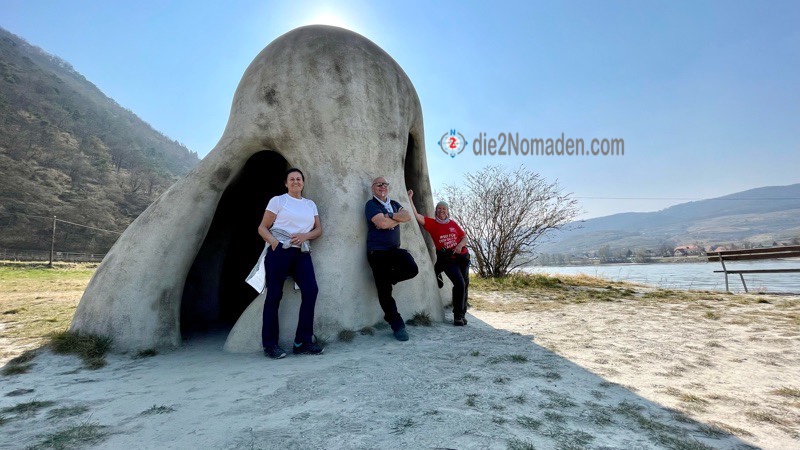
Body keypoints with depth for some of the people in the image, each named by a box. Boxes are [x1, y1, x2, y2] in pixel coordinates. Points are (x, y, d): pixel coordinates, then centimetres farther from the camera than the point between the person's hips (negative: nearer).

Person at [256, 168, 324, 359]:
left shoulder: (310, 204, 18)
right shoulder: (277, 200, 6)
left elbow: (318, 229, 15)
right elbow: (262, 228, 2)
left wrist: (305, 236, -6)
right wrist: (273, 242, -17)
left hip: (301, 252, 4)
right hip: (279, 251, -4)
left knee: (311, 290, -11)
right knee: (274, 295, -2)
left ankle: (303, 342, -1)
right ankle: (270, 344, 11)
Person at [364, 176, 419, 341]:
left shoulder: (394, 204, 17)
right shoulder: (371, 204, -3)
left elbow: (408, 216, -1)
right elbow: (382, 223, -18)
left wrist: (391, 215, -14)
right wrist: (398, 219, -3)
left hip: (395, 248, 5)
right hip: (378, 251, -5)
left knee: (412, 269, -19)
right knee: (384, 290, -3)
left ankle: (382, 280, 8)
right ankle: (397, 325, 11)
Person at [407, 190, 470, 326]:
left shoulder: (453, 223, 6)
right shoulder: (432, 223, -1)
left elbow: (464, 237, 10)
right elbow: (416, 215, -12)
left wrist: (460, 245, -10)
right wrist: (410, 199, -17)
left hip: (462, 257, 4)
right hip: (447, 260, -3)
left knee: (465, 284, 6)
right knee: (459, 283, -15)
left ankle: (462, 313, 24)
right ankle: (458, 315, 0)